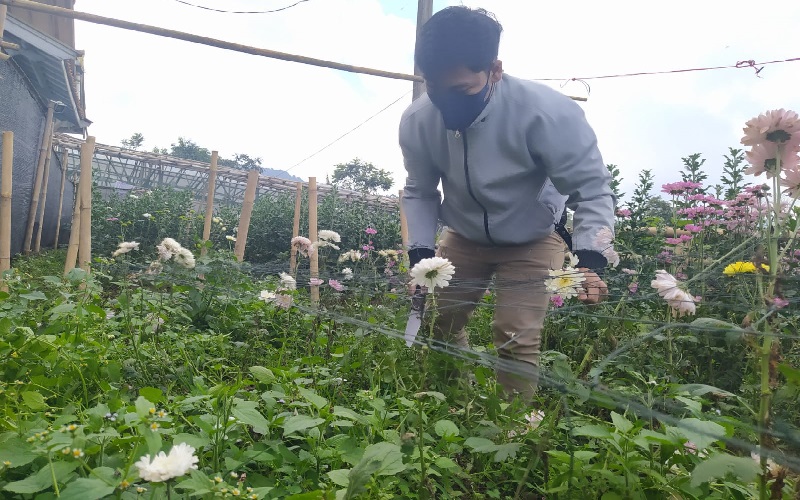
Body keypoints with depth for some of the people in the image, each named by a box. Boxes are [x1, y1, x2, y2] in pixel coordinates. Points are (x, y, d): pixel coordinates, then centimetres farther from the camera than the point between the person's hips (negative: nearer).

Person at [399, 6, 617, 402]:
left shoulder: (546, 113, -32)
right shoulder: (417, 120, -19)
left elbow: (592, 189, -24)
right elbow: (419, 192, -4)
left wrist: (590, 259, -36)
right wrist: (421, 253, -16)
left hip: (533, 241, -4)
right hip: (463, 236, 4)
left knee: (516, 340, -11)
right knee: (438, 322, 6)